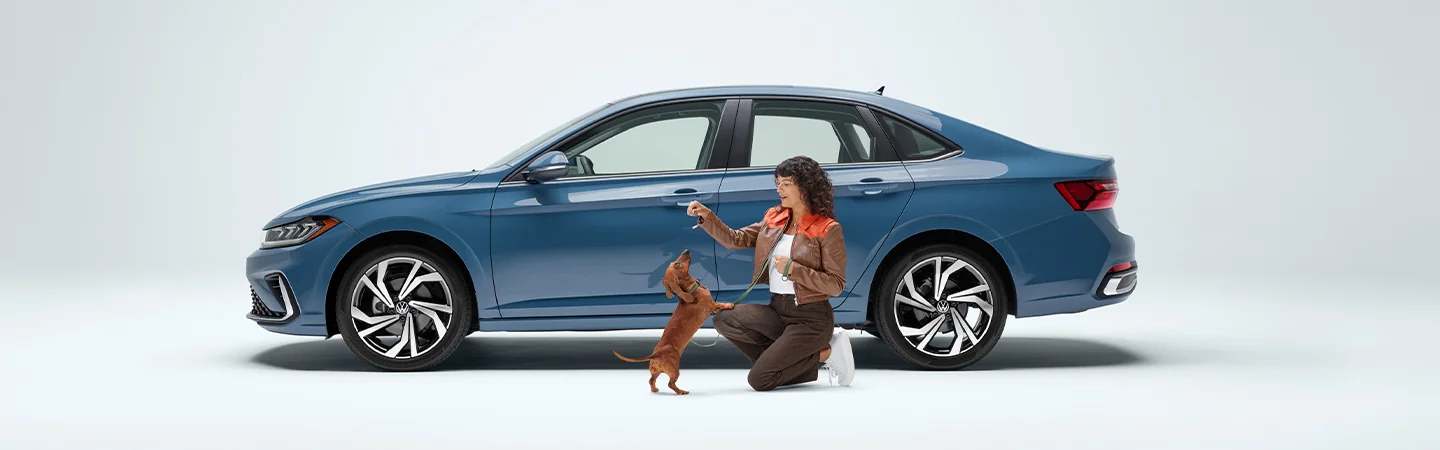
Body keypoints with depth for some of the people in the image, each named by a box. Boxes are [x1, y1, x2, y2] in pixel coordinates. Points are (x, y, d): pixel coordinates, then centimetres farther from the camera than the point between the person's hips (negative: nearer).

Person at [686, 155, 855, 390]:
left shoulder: (828, 229, -11)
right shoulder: (774, 218, 8)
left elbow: (836, 285, -13)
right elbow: (735, 239, 4)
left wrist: (793, 270, -21)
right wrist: (706, 216, -10)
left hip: (811, 317, -7)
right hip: (777, 310, 7)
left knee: (759, 380, -16)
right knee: (724, 319, -16)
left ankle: (823, 354, 5)